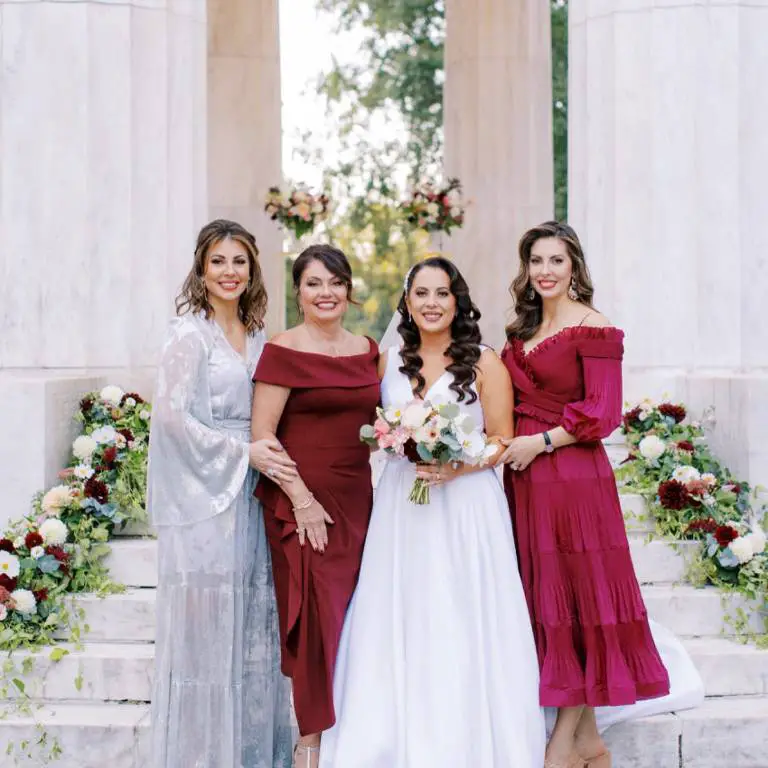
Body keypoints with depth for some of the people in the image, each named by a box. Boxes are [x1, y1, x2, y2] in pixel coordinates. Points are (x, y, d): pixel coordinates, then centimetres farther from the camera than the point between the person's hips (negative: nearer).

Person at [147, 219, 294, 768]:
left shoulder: (258, 338, 14)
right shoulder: (190, 333, -5)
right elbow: (172, 414, -13)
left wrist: (270, 453, 1)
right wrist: (243, 453, -14)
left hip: (249, 495, 6)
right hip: (204, 493, -6)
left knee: (254, 624, 7)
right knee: (207, 623, -4)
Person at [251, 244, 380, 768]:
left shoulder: (367, 350, 11)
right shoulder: (284, 351, -7)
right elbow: (261, 436, -11)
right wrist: (302, 500, -16)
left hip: (357, 498, 6)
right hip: (303, 500, -6)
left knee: (351, 610, 8)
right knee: (316, 610, -4)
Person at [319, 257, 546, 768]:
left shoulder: (484, 363, 0)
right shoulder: (389, 363, 11)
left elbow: (502, 441, -2)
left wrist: (455, 466, -17)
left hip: (466, 503, -3)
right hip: (401, 506, 4)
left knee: (461, 624, -3)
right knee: (402, 624, 3)